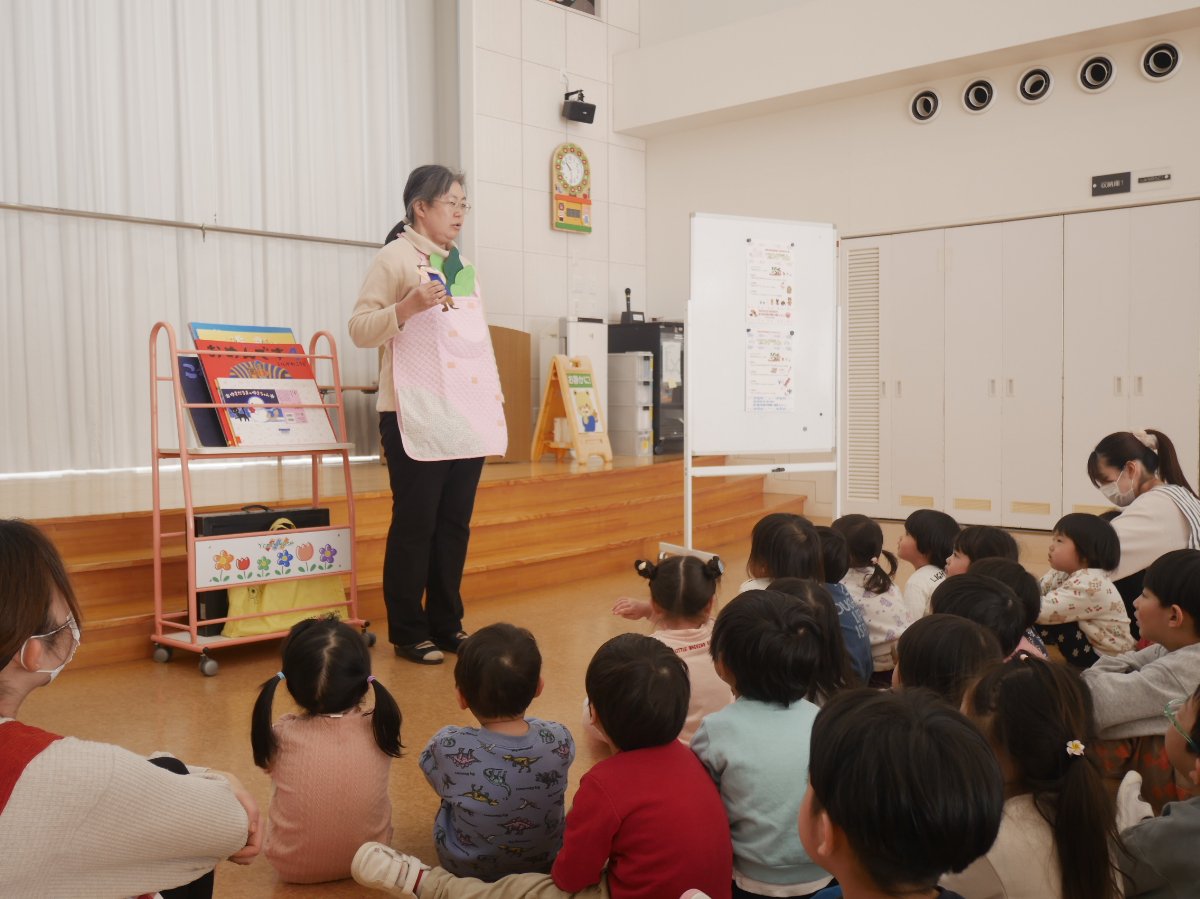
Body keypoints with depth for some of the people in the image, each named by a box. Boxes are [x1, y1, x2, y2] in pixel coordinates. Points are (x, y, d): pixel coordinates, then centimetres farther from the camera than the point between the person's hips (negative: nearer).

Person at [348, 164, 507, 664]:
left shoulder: (464, 266, 19)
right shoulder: (396, 258, -4)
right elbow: (359, 329, -8)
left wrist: (496, 399, 16)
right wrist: (406, 307, -24)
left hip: (468, 415, 7)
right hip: (417, 416, -7)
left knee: (454, 524, 10)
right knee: (415, 524, -4)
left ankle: (446, 624, 19)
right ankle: (408, 633, 6)